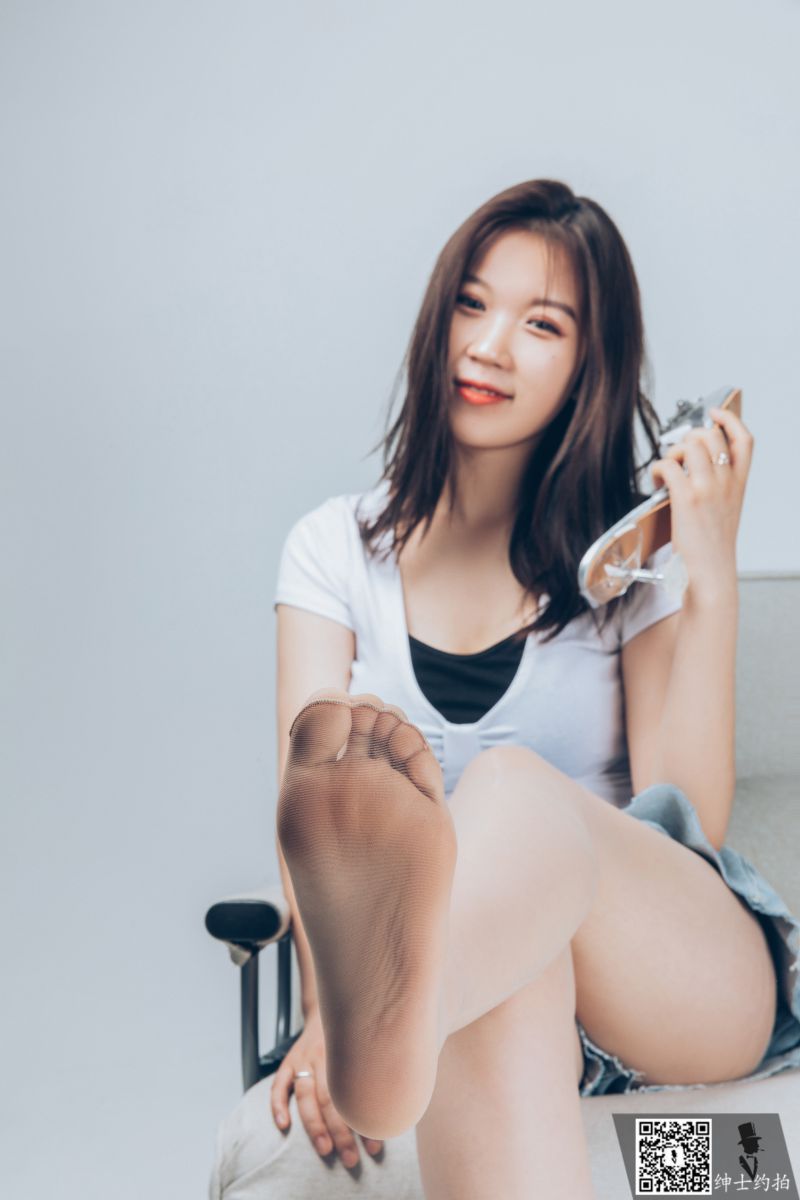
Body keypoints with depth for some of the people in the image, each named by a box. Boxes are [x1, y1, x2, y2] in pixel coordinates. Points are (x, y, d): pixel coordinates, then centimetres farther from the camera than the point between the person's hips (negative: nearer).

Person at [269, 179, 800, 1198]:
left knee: (511, 788, -38)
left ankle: (395, 1009, -65)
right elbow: (308, 794, -5)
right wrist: (328, 1012, -22)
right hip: (494, 1004, 1)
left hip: (687, 982, -1)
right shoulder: (338, 548, 10)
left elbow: (686, 823, -5)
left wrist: (713, 575, -11)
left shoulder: (631, 554, 6)